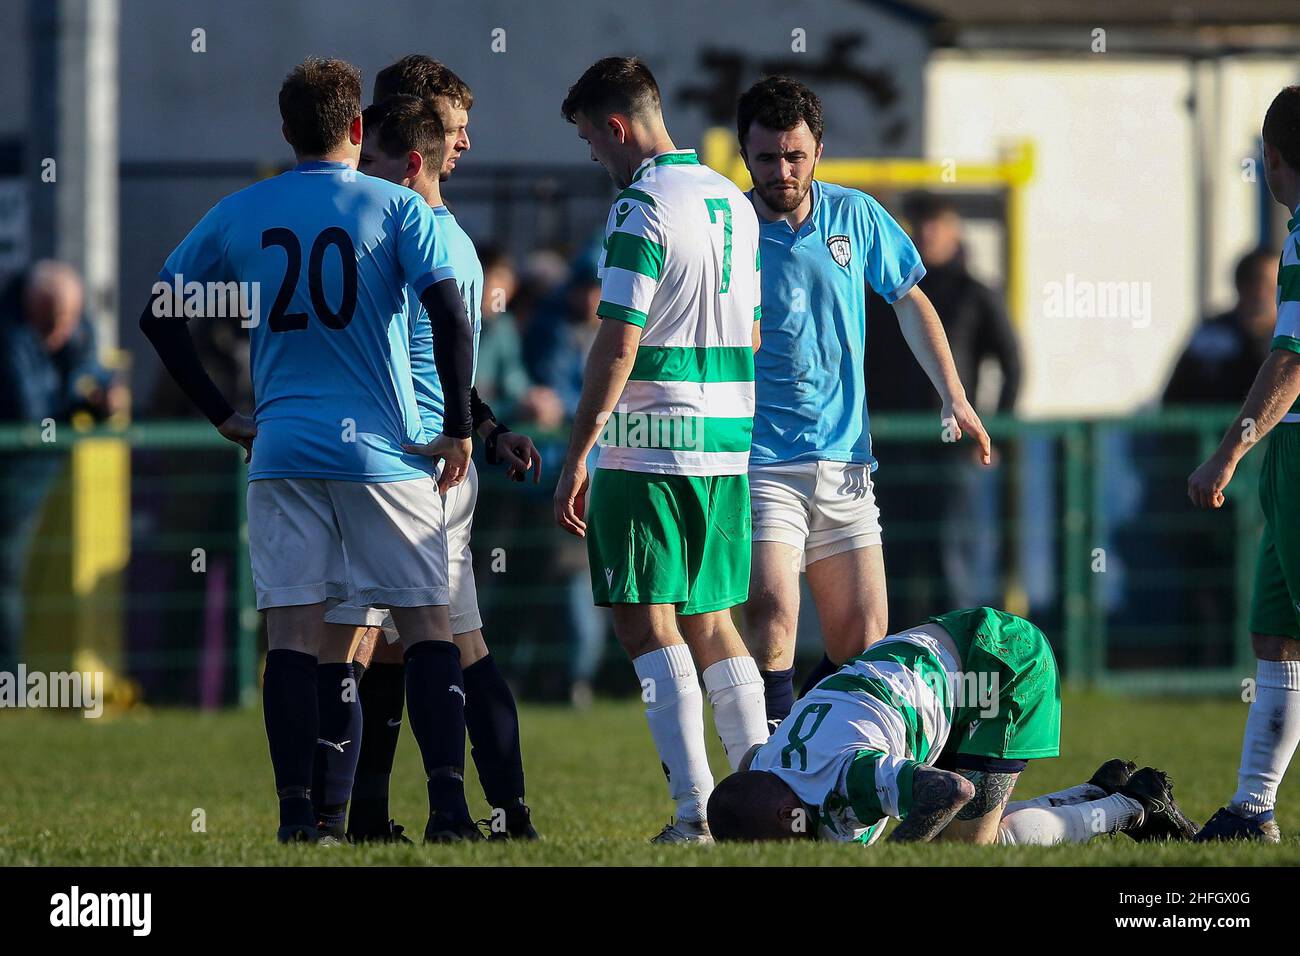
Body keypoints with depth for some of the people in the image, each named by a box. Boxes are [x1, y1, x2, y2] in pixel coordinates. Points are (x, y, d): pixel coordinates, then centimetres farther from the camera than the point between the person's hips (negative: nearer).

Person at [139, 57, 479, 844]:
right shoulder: (397, 208, -2)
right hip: (385, 452, -2)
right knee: (427, 624, 4)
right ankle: (448, 801, -5)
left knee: (293, 634, 2)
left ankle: (297, 811, -2)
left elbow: (159, 313, 10)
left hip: (282, 450, 2)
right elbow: (451, 315, -13)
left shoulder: (239, 214, 7)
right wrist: (459, 429, -5)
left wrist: (223, 415, 15)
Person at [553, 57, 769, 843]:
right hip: (729, 445, 8)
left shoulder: (642, 208, -13)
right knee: (711, 619, 15)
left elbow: (619, 345, -17)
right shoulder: (735, 203, 13)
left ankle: (695, 808, -13)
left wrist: (576, 458, -13)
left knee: (647, 621, -5)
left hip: (651, 447, -8)